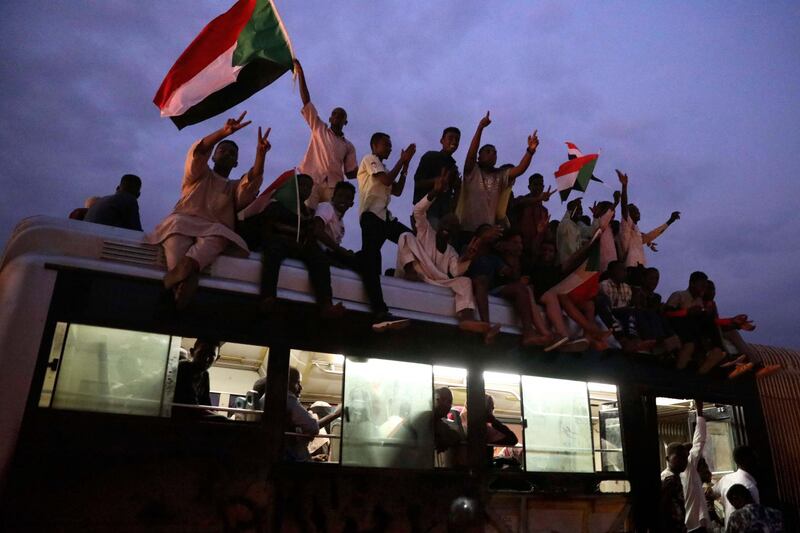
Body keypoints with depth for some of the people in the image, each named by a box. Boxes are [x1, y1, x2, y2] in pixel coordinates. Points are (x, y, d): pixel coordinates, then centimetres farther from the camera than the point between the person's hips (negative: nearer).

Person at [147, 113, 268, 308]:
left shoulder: (236, 187, 26)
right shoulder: (199, 174, 24)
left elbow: (253, 183, 2)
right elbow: (198, 152, 2)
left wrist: (261, 154, -15)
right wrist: (224, 132, -15)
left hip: (215, 231, 0)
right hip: (183, 223, 0)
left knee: (219, 233, -35)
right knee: (176, 223, -34)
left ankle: (187, 266, -57)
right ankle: (184, 280, -52)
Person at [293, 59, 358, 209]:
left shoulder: (348, 146, 25)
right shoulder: (319, 129, 22)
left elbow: (350, 173, 20)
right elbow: (306, 101, 16)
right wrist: (301, 74, 12)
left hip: (333, 186, 2)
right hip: (311, 180, -2)